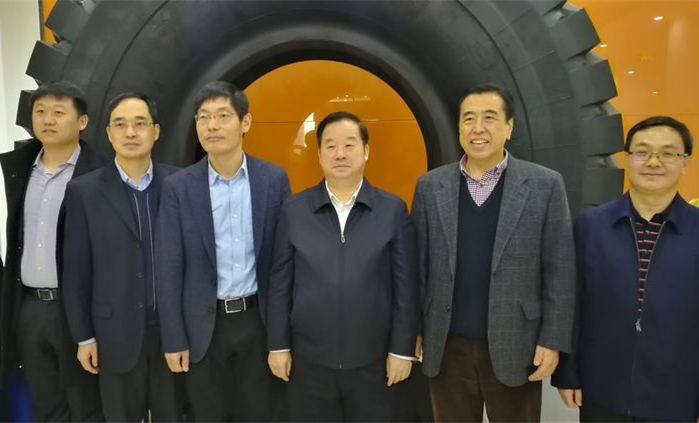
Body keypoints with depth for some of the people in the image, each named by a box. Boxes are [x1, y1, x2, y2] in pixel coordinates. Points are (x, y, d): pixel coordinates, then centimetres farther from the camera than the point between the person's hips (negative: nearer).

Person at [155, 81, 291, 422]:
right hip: (204, 324, 0)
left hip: (258, 318, 0)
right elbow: (169, 268, -4)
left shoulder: (274, 179, -3)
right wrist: (173, 339, -4)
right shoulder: (178, 186, -5)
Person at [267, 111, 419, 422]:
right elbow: (280, 284, 1)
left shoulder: (393, 210, -5)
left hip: (370, 359, 0)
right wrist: (279, 346, 2)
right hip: (308, 358, 1)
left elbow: (405, 287, -3)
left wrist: (402, 349, -3)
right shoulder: (293, 210, -3)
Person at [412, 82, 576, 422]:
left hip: (515, 346, -1)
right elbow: (418, 265, 3)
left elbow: (559, 272, -4)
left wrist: (552, 340, -6)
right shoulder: (430, 186, 0)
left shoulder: (545, 185, -4)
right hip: (447, 347, 2)